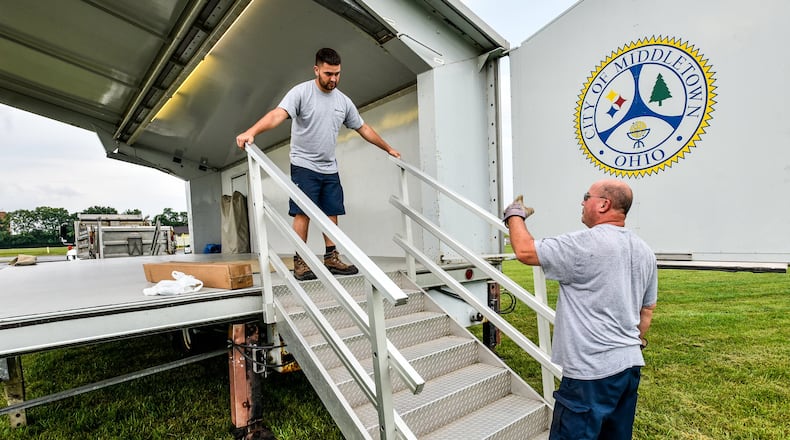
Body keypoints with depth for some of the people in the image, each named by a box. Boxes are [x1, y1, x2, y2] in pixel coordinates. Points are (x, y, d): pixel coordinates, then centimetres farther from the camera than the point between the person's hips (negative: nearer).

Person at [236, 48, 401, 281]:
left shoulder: (344, 101, 9)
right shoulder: (301, 92, -8)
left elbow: (363, 128, 18)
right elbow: (278, 114, -22)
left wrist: (388, 149, 23)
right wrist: (251, 132, -40)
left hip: (330, 169, 6)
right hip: (304, 166, -5)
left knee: (332, 213, 6)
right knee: (303, 213, -5)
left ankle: (331, 259, 15)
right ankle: (300, 262, 4)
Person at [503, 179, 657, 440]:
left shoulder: (586, 244, -19)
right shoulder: (645, 252, 9)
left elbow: (524, 251, -15)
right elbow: (648, 310, 18)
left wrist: (515, 215, 1)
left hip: (591, 372, -9)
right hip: (631, 365, 9)